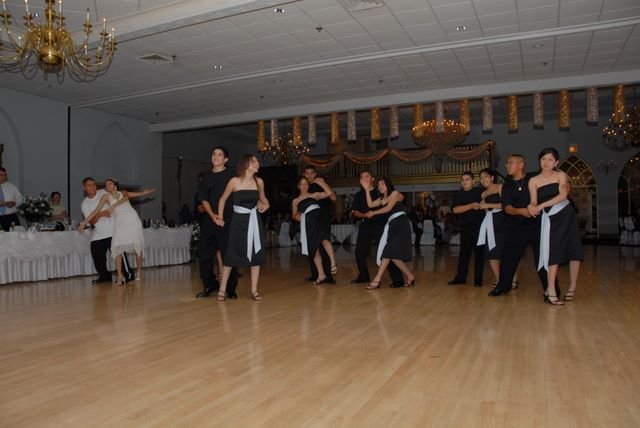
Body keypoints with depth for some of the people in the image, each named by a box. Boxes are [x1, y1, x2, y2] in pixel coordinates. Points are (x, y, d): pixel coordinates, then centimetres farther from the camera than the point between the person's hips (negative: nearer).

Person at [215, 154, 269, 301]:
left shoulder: (259, 181, 3)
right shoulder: (234, 181, -7)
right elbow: (223, 199, 4)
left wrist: (265, 205, -1)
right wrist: (220, 217, -2)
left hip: (254, 220, 3)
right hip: (238, 220, -3)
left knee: (256, 255, 2)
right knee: (231, 255, -2)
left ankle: (254, 289, 12)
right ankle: (222, 289, 10)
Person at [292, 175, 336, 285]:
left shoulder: (315, 195, 17)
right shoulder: (295, 201, 21)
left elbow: (329, 193, 6)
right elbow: (295, 215, 28)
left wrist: (321, 182, 5)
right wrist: (298, 217, 6)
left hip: (318, 217, -3)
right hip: (308, 223, 3)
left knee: (324, 239, -33)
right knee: (314, 249, 5)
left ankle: (333, 264, -40)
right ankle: (321, 275, 14)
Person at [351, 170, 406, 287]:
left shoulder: (380, 192, 2)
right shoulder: (359, 195, 12)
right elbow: (354, 212, 4)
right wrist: (365, 215, -15)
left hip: (380, 224, -5)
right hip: (365, 225, 5)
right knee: (360, 251, 8)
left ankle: (398, 280, -10)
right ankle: (363, 275, 29)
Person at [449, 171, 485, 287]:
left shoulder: (479, 191, 3)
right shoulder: (458, 194, 7)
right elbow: (455, 210, -7)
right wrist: (471, 206, -15)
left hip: (479, 226, -2)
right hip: (465, 227, 2)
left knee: (479, 253, 2)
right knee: (463, 253, 8)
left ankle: (478, 279, 9)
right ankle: (460, 277, 15)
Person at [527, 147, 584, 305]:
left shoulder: (561, 175, 1)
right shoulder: (533, 181, 4)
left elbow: (563, 195, -14)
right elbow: (534, 202, -3)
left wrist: (541, 206, -21)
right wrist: (531, 207, -28)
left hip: (567, 215, 0)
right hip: (550, 219, 0)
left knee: (574, 250, -2)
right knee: (554, 253, -8)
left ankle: (572, 287, 14)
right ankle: (551, 292, -8)